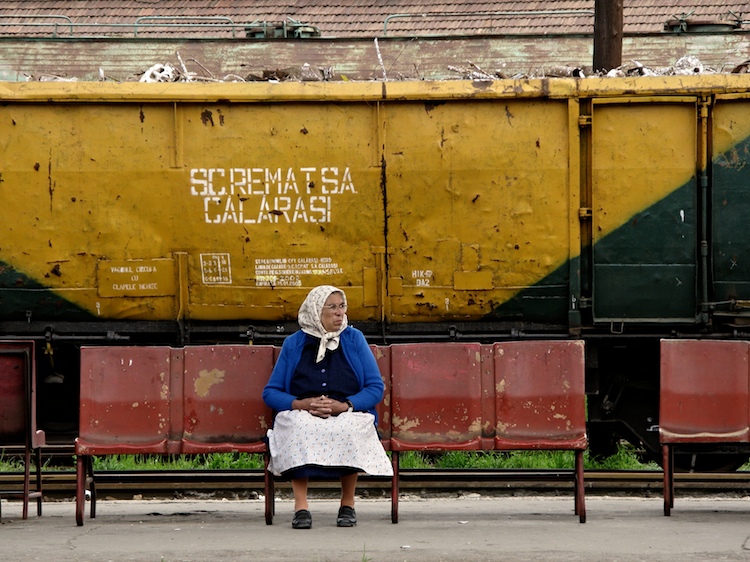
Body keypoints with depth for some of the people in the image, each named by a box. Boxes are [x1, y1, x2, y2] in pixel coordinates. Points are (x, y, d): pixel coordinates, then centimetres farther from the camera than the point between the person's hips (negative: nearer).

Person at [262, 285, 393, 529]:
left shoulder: (354, 339, 11)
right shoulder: (294, 344, 11)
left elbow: (376, 388, 5)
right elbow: (270, 392, 9)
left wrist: (343, 405, -12)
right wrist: (301, 404, -11)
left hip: (347, 416, 0)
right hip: (301, 415, 0)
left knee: (349, 429, -36)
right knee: (300, 427, -36)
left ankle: (347, 504, -21)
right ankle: (301, 506, -38)